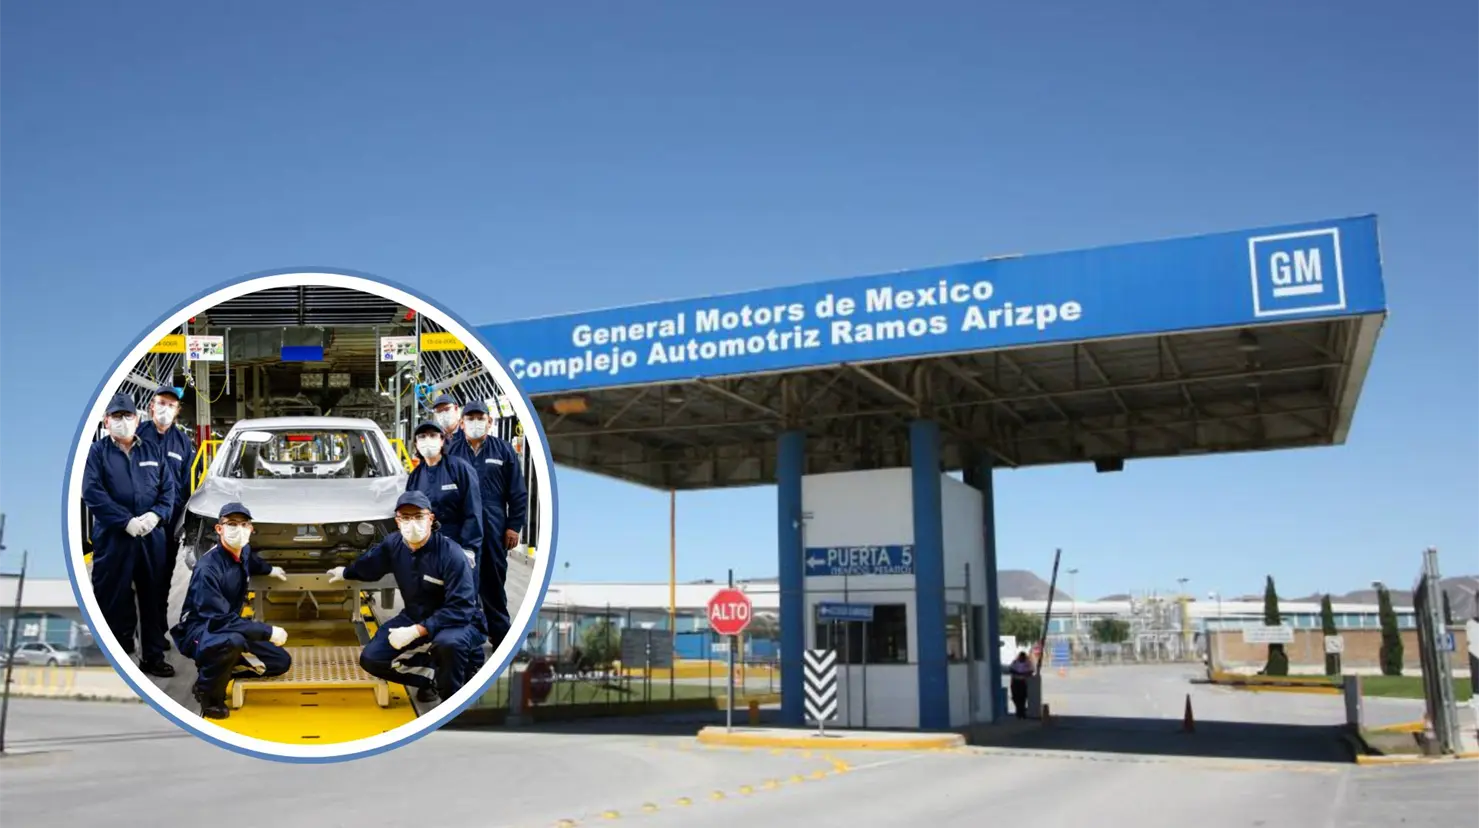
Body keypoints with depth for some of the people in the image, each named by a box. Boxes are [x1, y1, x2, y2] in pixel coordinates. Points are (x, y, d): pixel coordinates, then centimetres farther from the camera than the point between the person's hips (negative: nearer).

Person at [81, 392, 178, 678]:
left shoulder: (153, 452, 13)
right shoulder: (96, 451, 2)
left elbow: (169, 489, 9)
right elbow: (92, 493, -10)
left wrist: (156, 515, -12)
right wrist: (126, 521, -18)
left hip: (152, 536, 3)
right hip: (112, 537, -3)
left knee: (153, 597, 7)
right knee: (113, 599, 1)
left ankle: (153, 656, 17)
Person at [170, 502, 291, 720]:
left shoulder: (243, 552, -3)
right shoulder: (208, 568, -28)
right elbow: (219, 621, -33)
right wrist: (268, 632, -32)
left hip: (229, 629, 8)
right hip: (198, 632, -8)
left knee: (282, 662, 5)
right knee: (233, 640, -41)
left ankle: (215, 671, 9)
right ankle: (208, 692, -13)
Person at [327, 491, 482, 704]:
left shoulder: (451, 553, -28)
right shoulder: (393, 544, -9)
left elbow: (461, 608, -31)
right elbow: (369, 563, 17)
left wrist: (418, 631, -34)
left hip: (456, 621, -7)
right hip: (414, 618, 7)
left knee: (449, 642, -40)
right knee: (371, 659, -2)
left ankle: (452, 700, -11)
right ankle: (432, 676, 12)